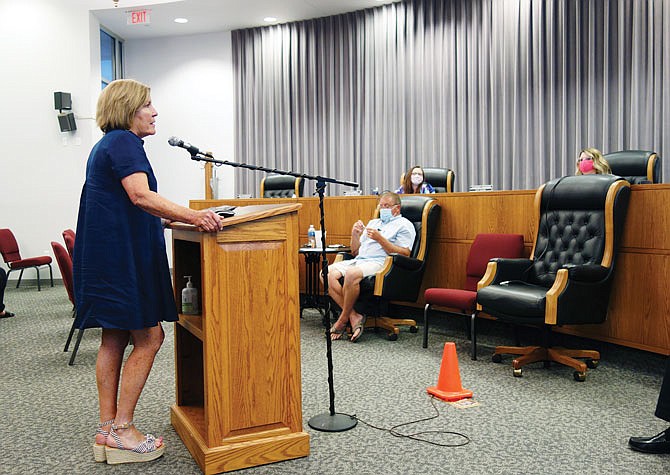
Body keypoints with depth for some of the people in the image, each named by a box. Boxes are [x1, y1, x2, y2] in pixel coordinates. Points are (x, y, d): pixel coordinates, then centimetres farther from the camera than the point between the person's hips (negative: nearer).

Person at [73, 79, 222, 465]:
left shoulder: (107, 145, 22)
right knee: (149, 337, -5)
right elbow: (141, 196, -25)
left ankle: (108, 429, 19)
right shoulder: (124, 142, -10)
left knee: (115, 339, 12)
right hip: (122, 256, -11)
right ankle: (121, 431, 1)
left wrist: (165, 217, 33)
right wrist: (193, 216, -33)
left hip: (107, 256, 11)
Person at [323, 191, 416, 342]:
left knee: (352, 274, -37)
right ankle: (354, 316, -21)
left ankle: (343, 319, -19)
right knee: (327, 273, -19)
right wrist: (355, 235, 7)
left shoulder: (404, 225, 9)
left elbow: (405, 254, -7)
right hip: (358, 261, 8)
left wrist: (380, 239, -11)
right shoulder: (373, 222, 31)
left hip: (380, 262, -7)